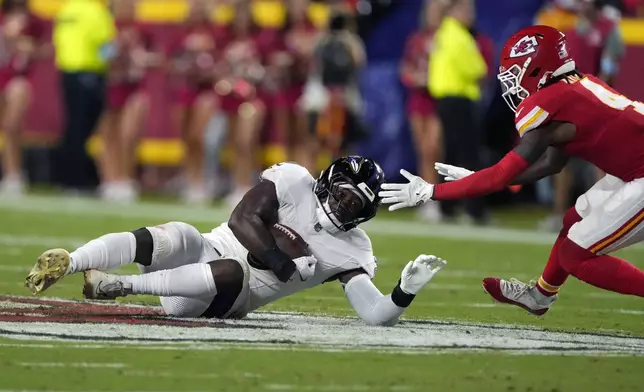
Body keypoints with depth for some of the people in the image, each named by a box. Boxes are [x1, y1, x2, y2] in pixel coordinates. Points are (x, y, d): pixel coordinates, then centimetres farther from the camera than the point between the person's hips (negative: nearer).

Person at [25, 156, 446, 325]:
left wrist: (406, 292, -23)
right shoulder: (295, 182, -1)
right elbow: (246, 218, -11)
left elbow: (377, 315, -3)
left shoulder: (352, 251, 4)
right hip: (202, 252, -1)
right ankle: (62, 265, -40)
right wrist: (281, 265, -17)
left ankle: (123, 285, -31)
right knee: (175, 236, -36)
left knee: (232, 272, -37)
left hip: (222, 300, 1)